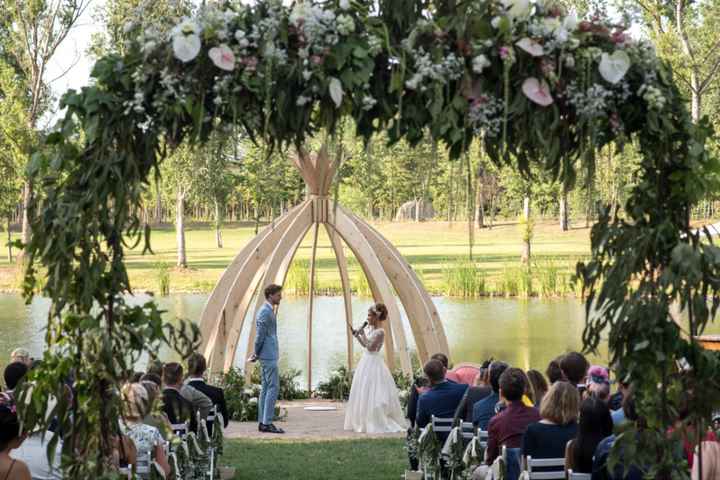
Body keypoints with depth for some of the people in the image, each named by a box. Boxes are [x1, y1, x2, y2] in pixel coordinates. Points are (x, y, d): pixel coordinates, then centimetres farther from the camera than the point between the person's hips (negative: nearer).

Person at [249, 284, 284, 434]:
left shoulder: (268, 311, 17)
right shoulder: (266, 312, -16)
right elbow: (260, 336, -17)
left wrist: (257, 354, 17)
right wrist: (257, 354, -8)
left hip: (267, 356, 10)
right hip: (269, 356, -10)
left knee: (266, 388, 11)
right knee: (273, 388, -10)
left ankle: (262, 422, 13)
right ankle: (267, 423, -11)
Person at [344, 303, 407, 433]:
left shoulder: (380, 332, -17)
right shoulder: (372, 329, 10)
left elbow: (370, 347, -22)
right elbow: (365, 345, 19)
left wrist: (363, 335, -16)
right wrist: (357, 336, 8)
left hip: (373, 364, -10)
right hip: (367, 362, 10)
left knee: (373, 395, -7)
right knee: (364, 393, 14)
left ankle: (379, 423, -2)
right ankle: (364, 421, 21)